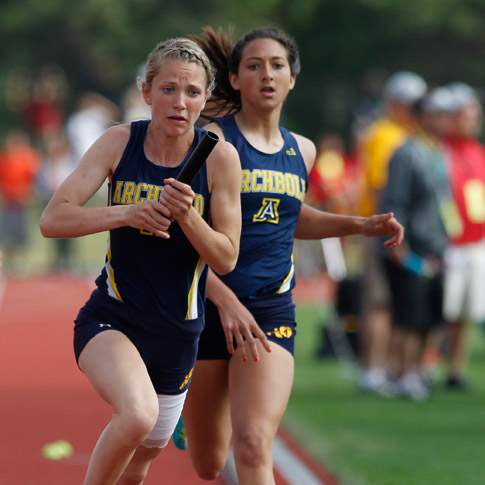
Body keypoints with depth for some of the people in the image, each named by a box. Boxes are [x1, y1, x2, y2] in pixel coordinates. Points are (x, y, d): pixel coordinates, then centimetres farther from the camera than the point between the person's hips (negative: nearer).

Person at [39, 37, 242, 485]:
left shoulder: (219, 157, -9)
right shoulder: (120, 142, -8)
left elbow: (226, 259, -7)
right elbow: (52, 220, -12)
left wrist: (187, 215, -26)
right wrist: (127, 214, -27)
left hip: (177, 331, 2)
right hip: (111, 316, -2)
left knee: (149, 449, 19)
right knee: (138, 415, -32)